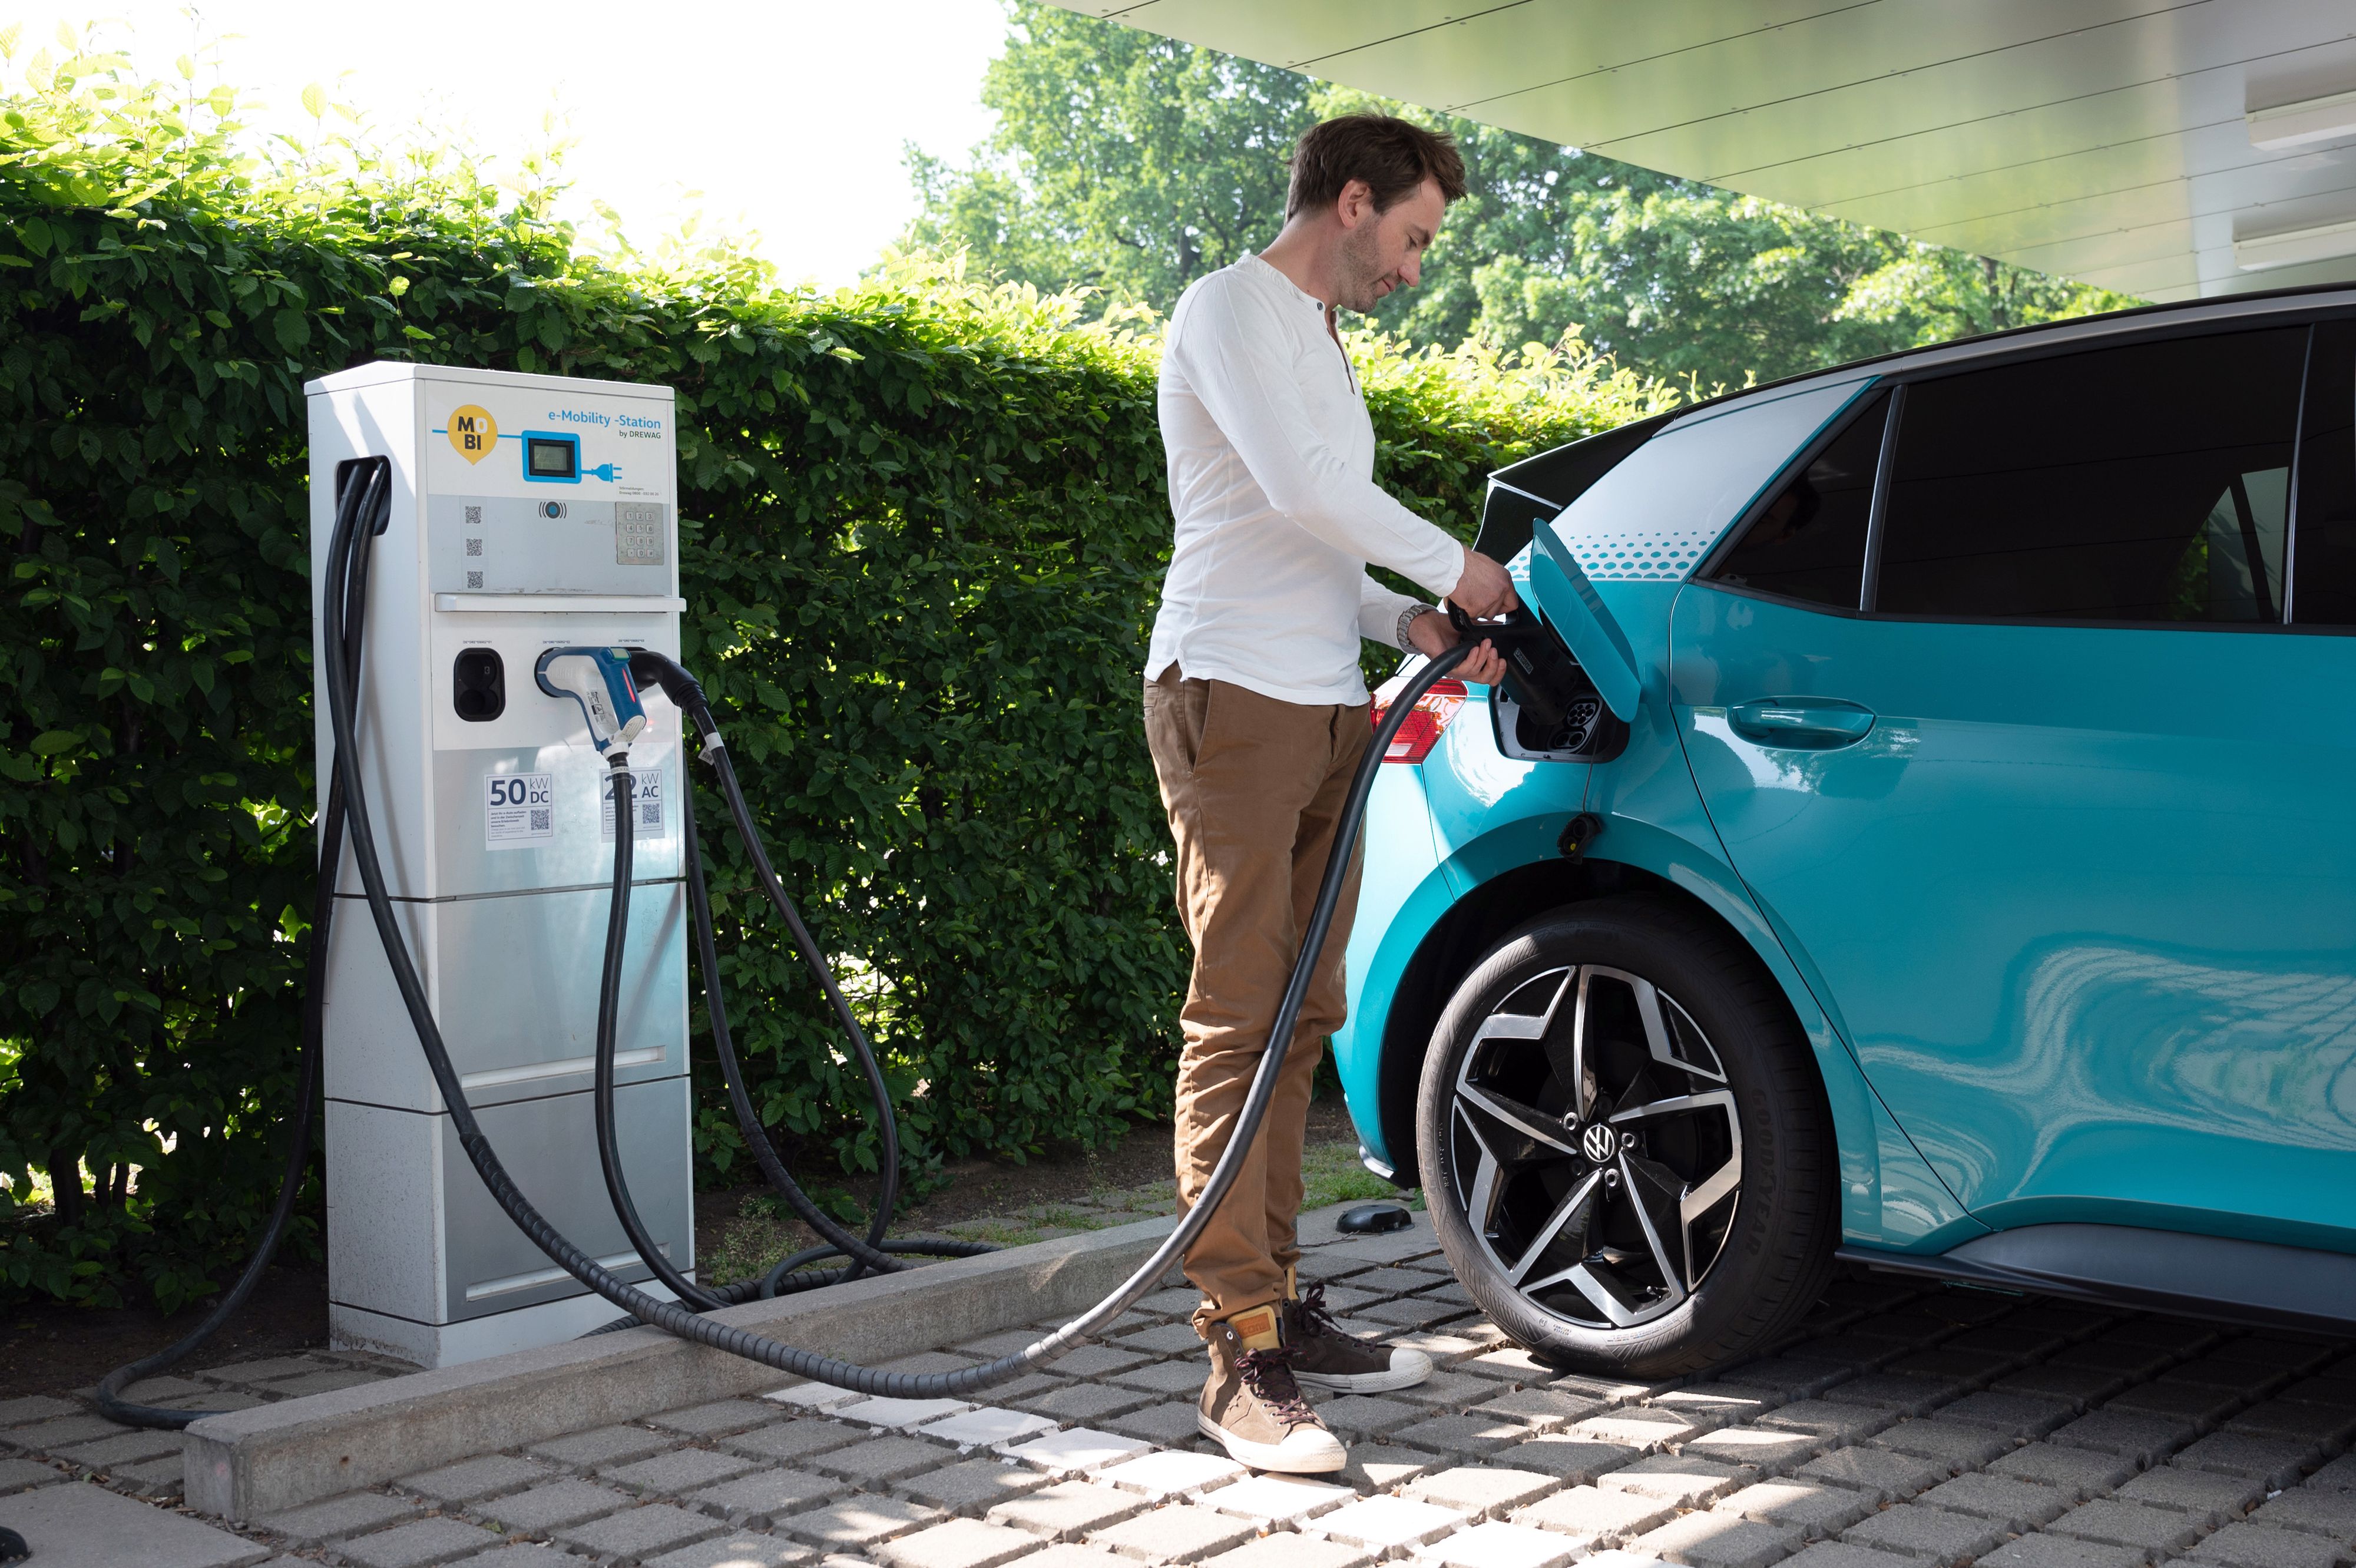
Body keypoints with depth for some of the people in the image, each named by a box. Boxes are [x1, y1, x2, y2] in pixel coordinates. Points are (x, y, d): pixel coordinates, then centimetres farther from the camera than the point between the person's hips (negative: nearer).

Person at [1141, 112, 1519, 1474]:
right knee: (1238, 1025, -11)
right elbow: (1301, 490, -16)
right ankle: (1243, 1360, -9)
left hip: (1324, 709, 9)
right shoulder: (1231, 310, -2)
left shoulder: (1321, 342, 26)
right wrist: (1453, 570, -4)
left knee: (1301, 1020, 8)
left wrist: (1409, 625, 8)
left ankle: (1283, 1307, 15)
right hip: (1236, 697, -9)